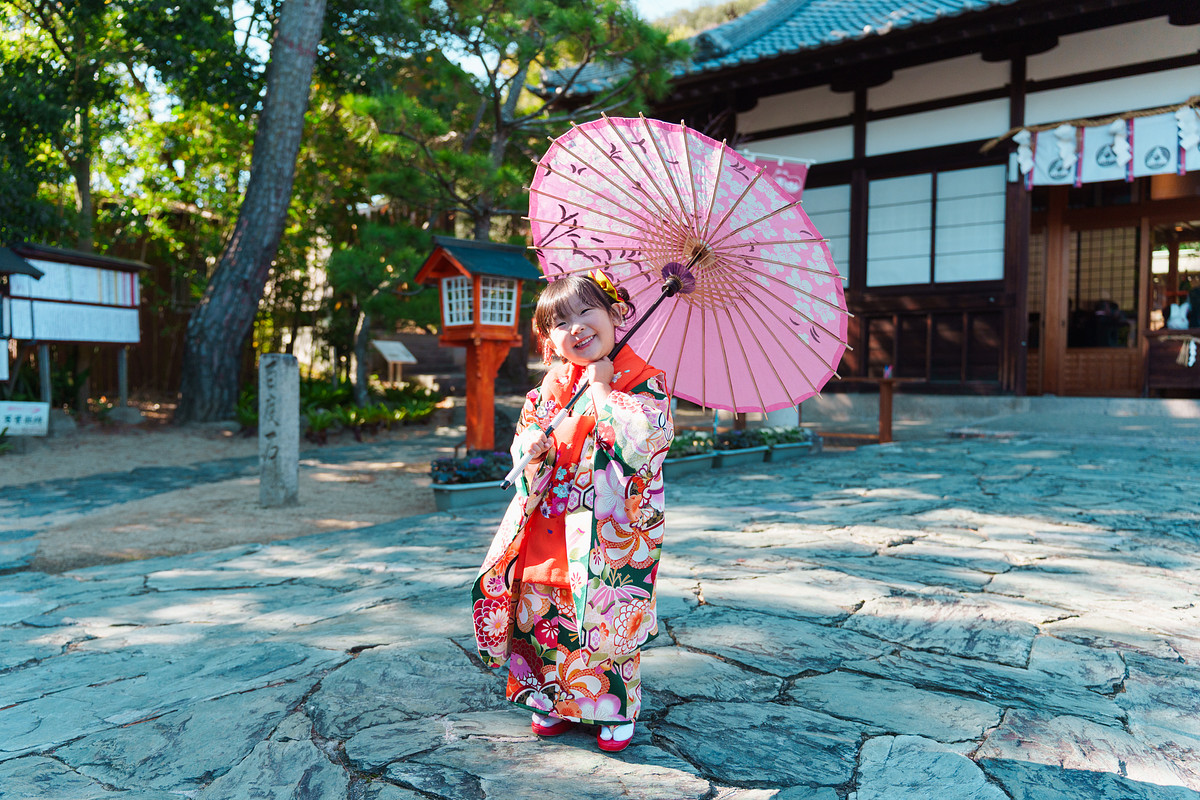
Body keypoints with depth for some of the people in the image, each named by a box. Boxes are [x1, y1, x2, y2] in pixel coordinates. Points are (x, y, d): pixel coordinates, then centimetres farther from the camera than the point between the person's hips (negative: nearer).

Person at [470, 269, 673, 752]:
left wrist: (601, 387, -17)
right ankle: (555, 701, 32)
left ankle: (616, 710, 24)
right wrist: (533, 449, -10)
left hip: (612, 529, -5)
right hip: (553, 522, 5)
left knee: (608, 617, 1)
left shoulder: (642, 380, -8)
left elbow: (640, 440, -23)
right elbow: (526, 434, 14)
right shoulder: (552, 385, 8)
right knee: (545, 608, 10)